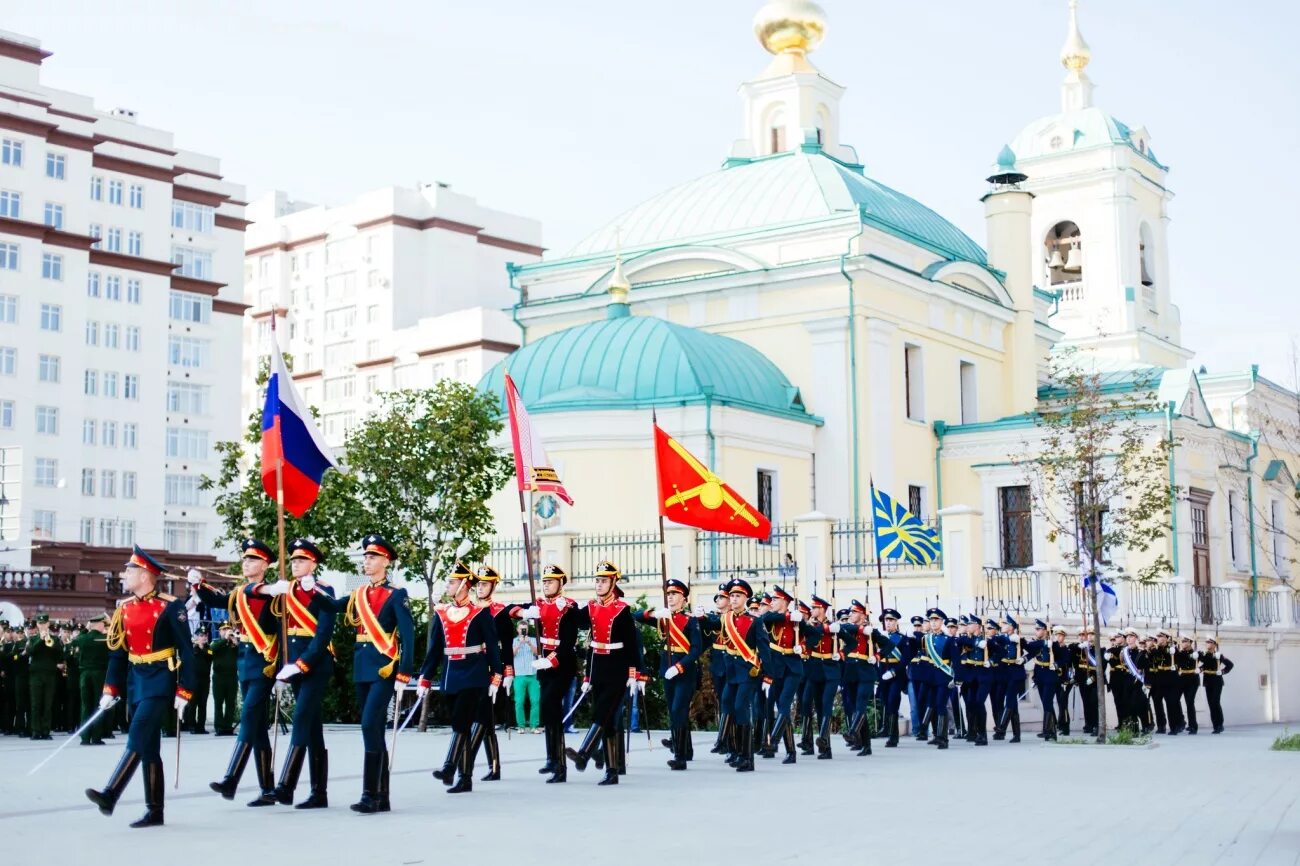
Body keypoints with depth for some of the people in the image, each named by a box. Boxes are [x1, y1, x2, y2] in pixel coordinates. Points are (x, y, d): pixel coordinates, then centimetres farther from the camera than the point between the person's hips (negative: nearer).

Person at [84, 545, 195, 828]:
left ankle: (110, 795, -25)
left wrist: (184, 692, -14)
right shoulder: (125, 608, 9)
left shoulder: (170, 607, -10)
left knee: (138, 738, -20)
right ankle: (155, 811, 10)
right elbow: (117, 651, 14)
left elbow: (185, 651, -10)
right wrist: (110, 690, 8)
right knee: (149, 747, 7)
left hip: (160, 682, -7)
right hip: (135, 682, 7)